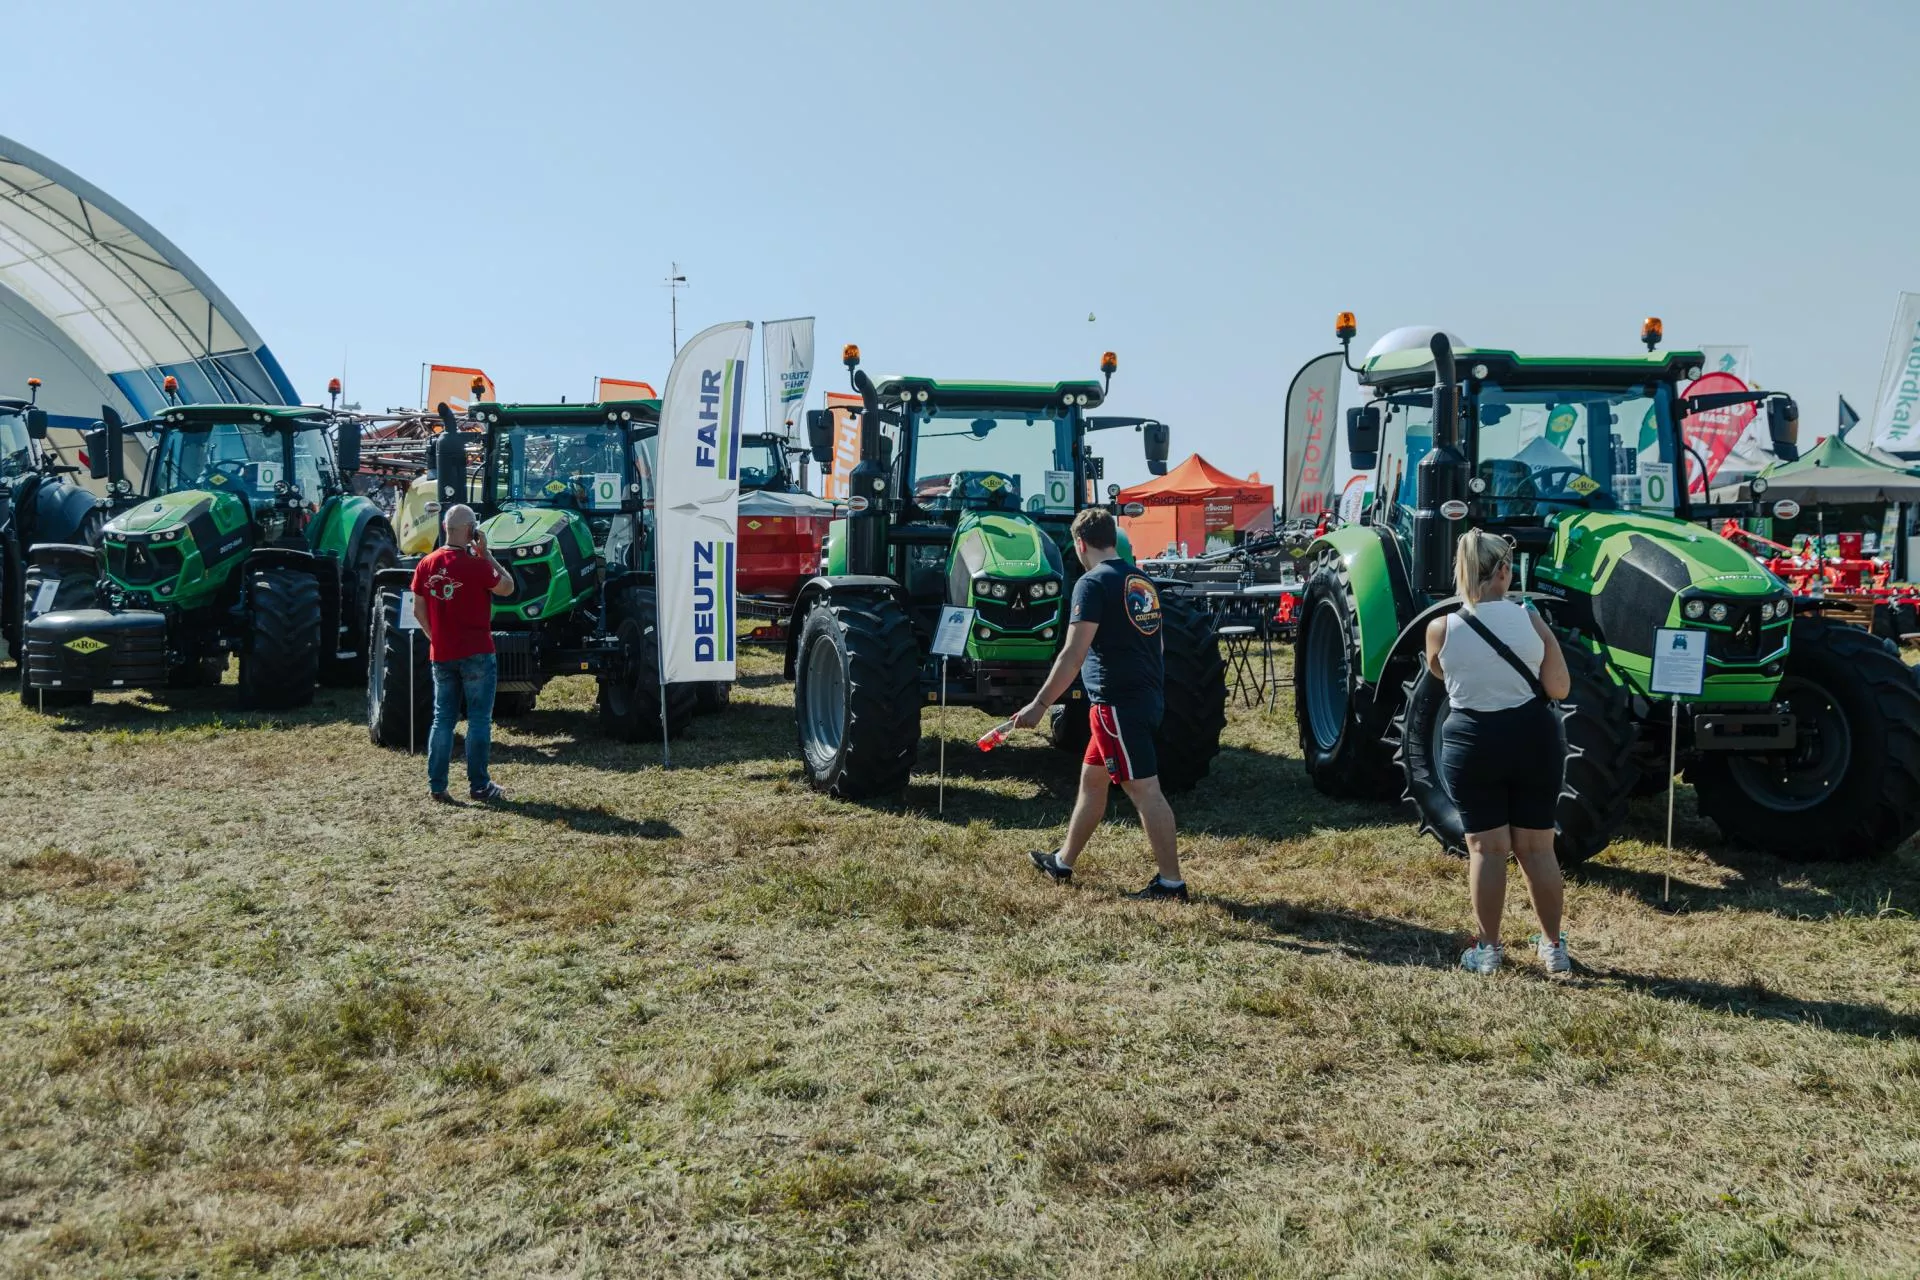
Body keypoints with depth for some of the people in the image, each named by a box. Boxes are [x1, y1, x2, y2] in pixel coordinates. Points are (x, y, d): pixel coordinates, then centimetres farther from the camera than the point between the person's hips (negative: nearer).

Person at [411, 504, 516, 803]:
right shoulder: (476, 565, -15)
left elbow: (419, 610, 6)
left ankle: (437, 785, 10)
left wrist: (436, 638, 17)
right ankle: (479, 785, 6)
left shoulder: (426, 564, 2)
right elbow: (507, 587, -2)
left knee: (443, 718, 11)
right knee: (479, 719, 3)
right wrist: (486, 553, 0)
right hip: (475, 654, -5)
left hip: (441, 655, 5)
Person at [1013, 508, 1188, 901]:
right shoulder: (1142, 581, 13)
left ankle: (1171, 882, -2)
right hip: (1145, 697, 9)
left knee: (1144, 788, -6)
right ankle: (1063, 862, 31)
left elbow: (1073, 654, -19)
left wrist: (1040, 704, -17)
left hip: (1117, 702, -9)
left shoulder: (1093, 583, -12)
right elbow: (1153, 644, 21)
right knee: (1091, 779, 19)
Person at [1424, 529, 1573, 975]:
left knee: (1486, 848, 7)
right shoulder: (1529, 619, -8)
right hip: (1532, 738, 1)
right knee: (1537, 847, 11)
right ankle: (1554, 946, 21)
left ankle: (1487, 948, 12)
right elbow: (1559, 687, -4)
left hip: (1472, 744, -1)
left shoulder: (1440, 628, -9)